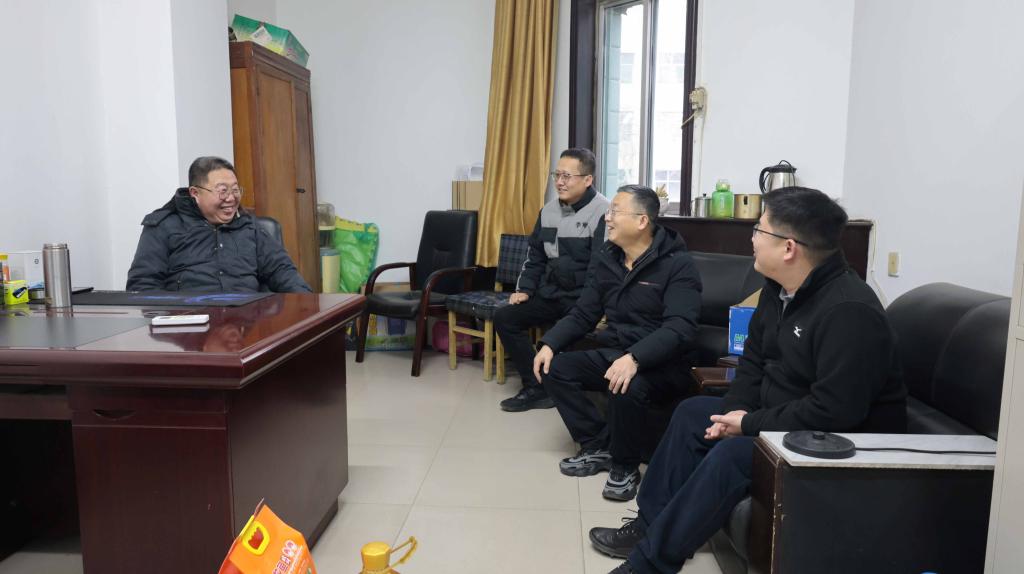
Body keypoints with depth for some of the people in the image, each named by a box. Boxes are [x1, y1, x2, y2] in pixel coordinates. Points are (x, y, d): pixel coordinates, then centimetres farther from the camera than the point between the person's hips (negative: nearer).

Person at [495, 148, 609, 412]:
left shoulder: (603, 212, -13)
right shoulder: (549, 209, 11)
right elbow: (536, 255, 19)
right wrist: (525, 289, 8)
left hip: (583, 299, -7)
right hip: (550, 293, 8)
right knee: (504, 317, -5)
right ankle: (536, 388, 0)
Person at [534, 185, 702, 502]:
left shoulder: (678, 263, -14)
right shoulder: (606, 259, 7)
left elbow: (679, 328, -26)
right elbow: (583, 313, 9)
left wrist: (634, 358, -41)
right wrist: (550, 343, -8)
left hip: (664, 364, -7)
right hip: (612, 353, 7)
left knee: (627, 388, -37)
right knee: (555, 369, -11)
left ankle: (625, 466, -8)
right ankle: (598, 447, 1)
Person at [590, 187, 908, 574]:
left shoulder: (849, 311, -28)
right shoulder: (778, 287, 2)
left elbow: (834, 412, -33)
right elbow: (754, 360, 10)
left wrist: (750, 425, -23)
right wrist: (736, 411, -7)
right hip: (781, 416, 10)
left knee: (732, 454, -29)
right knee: (692, 413, 7)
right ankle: (651, 524, 9)